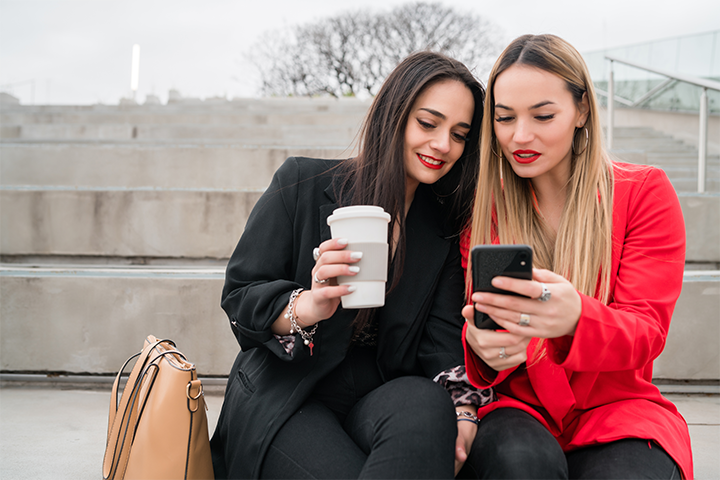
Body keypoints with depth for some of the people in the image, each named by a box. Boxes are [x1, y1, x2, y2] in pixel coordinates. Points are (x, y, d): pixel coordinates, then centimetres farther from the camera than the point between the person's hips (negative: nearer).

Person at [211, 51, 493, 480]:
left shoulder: (445, 227, 10)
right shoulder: (302, 185, -1)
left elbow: (444, 336, -1)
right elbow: (239, 296, -3)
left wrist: (462, 409, -21)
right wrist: (307, 308, -25)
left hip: (381, 395, 3)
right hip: (284, 396, -2)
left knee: (428, 406, -32)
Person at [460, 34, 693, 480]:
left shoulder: (645, 192, 0)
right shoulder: (482, 206, 4)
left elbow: (646, 329, -9)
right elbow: (474, 325, 2)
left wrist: (575, 318, -34)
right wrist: (480, 345, -26)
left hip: (616, 406, 0)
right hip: (518, 408, 1)